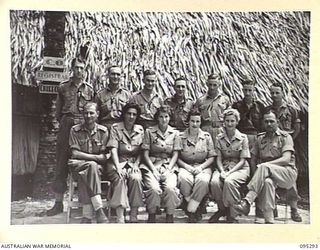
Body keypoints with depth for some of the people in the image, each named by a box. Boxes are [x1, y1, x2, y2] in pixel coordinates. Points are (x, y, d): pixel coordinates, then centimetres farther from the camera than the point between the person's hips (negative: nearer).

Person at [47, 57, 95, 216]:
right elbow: (58, 111, 14)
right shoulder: (63, 88, 11)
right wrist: (64, 123, 5)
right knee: (61, 164, -2)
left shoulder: (89, 90, 11)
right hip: (66, 127, 0)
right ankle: (58, 203, 4)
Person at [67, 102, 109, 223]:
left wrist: (85, 156, -14)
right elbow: (75, 153, -5)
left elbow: (104, 157, -1)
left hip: (97, 166, 1)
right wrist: (95, 157, -14)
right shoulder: (75, 130, 3)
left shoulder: (103, 131, 5)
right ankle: (99, 212, -37)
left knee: (85, 174, -34)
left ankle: (87, 216, -33)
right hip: (77, 164, -1)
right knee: (92, 166, -34)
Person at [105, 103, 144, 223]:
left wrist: (136, 164, -7)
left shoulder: (140, 130, 11)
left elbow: (141, 152, 11)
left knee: (136, 178, -30)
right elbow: (113, 149, -7)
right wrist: (117, 167, -19)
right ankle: (120, 219, -33)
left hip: (133, 163, 2)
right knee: (120, 179, -33)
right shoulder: (115, 128, 2)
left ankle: (133, 218, -26)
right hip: (118, 162, -2)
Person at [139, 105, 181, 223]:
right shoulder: (149, 131, 7)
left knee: (170, 188, -29)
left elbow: (175, 154, 8)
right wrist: (153, 170, -9)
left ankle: (170, 217, -11)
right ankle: (151, 217, -10)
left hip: (169, 166, 1)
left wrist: (168, 169, -7)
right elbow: (145, 154, 3)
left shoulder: (175, 133, 11)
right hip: (151, 166, -1)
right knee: (154, 189, -30)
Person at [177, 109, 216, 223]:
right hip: (185, 166, 0)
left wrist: (201, 167, -10)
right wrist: (186, 166, -13)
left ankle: (190, 211, -22)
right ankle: (195, 209, -18)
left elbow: (212, 157, 6)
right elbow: (177, 157, 5)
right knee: (184, 179, -36)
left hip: (203, 167, 0)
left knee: (202, 180, -35)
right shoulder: (181, 137, 7)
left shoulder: (206, 136, 8)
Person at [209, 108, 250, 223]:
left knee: (229, 181, -36)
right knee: (214, 182, -31)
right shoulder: (219, 138, 8)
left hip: (240, 168, -2)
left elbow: (242, 161, -5)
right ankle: (222, 209, -4)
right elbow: (218, 159, 5)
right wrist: (222, 171, -16)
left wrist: (229, 173, -18)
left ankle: (232, 216, -19)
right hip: (224, 167, 3)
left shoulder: (243, 138, 0)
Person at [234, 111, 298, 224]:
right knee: (267, 182, -37)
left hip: (287, 173, -3)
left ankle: (246, 202, -42)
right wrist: (256, 175, -3)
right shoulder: (260, 138, 17)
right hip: (267, 173, 3)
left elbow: (286, 159, -12)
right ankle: (269, 221, -41)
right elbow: (253, 159, 17)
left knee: (264, 167, -35)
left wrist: (263, 165, -21)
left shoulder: (285, 137, 3)